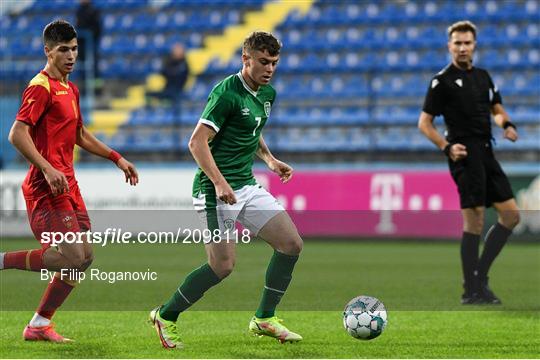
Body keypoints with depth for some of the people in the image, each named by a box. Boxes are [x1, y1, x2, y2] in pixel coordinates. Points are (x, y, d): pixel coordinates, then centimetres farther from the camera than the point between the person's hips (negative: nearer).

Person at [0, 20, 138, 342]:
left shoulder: (70, 89, 18)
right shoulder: (41, 88, -11)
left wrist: (117, 158, 27)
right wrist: (48, 170, -27)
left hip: (68, 185, 9)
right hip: (47, 186, -9)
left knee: (85, 256, 5)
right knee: (71, 257, -17)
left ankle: (40, 323, 12)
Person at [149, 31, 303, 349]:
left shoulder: (268, 94, 10)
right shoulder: (227, 93, -17)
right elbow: (197, 142, -21)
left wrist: (270, 159, 12)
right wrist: (220, 183, -29)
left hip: (246, 185, 8)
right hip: (216, 189, -8)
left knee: (291, 243, -1)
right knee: (223, 265, -13)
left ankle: (264, 319, 11)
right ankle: (166, 316, 6)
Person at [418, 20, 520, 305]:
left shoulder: (483, 76, 16)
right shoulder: (442, 81, -4)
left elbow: (497, 110, 26)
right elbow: (424, 123, -4)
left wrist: (507, 124, 2)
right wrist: (447, 147, -19)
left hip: (486, 153, 8)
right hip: (465, 154, -8)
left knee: (511, 214, 5)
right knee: (474, 221, -9)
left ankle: (479, 276, 11)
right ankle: (472, 290, -3)